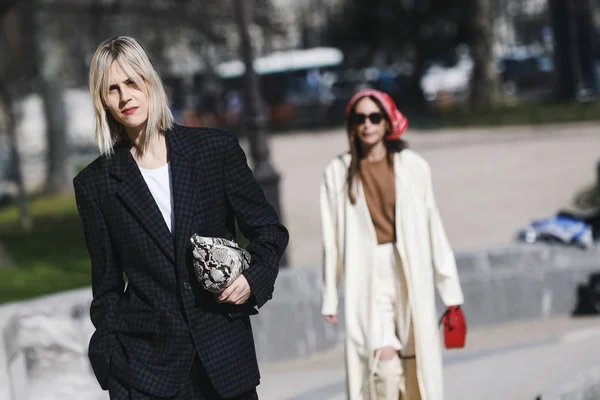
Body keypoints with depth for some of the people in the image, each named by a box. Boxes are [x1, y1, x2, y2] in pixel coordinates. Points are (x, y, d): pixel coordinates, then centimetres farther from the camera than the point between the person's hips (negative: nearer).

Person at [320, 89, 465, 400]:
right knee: (385, 364, -16)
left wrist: (450, 289, 4)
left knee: (417, 368, 4)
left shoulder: (411, 166, 2)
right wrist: (330, 297, 5)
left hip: (411, 277, 1)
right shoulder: (339, 173, 1)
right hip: (368, 280, -1)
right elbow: (332, 239, 4)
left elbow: (433, 228, 4)